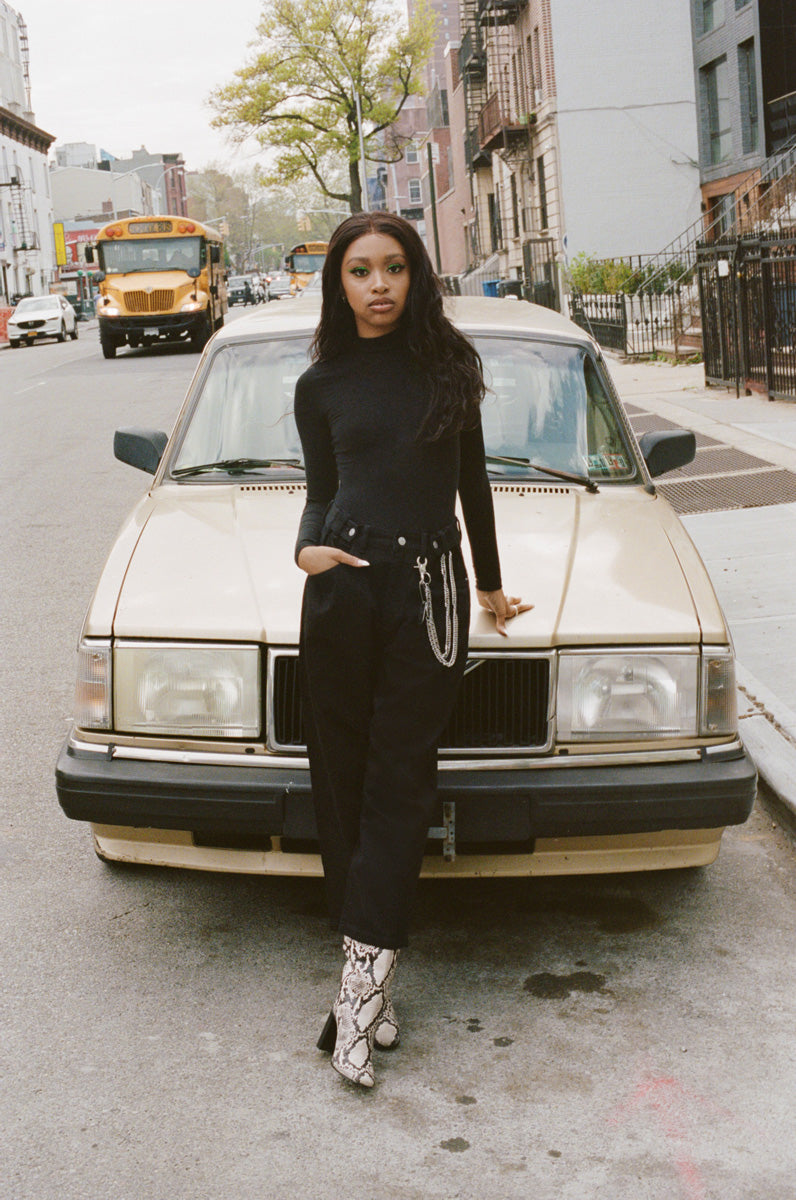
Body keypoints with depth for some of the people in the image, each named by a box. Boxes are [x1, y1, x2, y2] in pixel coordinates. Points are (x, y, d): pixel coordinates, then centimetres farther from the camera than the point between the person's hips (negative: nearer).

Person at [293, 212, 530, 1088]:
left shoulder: (447, 365, 9)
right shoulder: (322, 384, 9)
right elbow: (321, 490, 14)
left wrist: (490, 585, 22)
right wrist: (308, 550, -8)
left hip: (430, 589, -1)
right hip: (343, 587, 1)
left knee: (398, 783, -3)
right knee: (342, 779, 3)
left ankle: (361, 981, -3)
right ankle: (373, 982, 14)